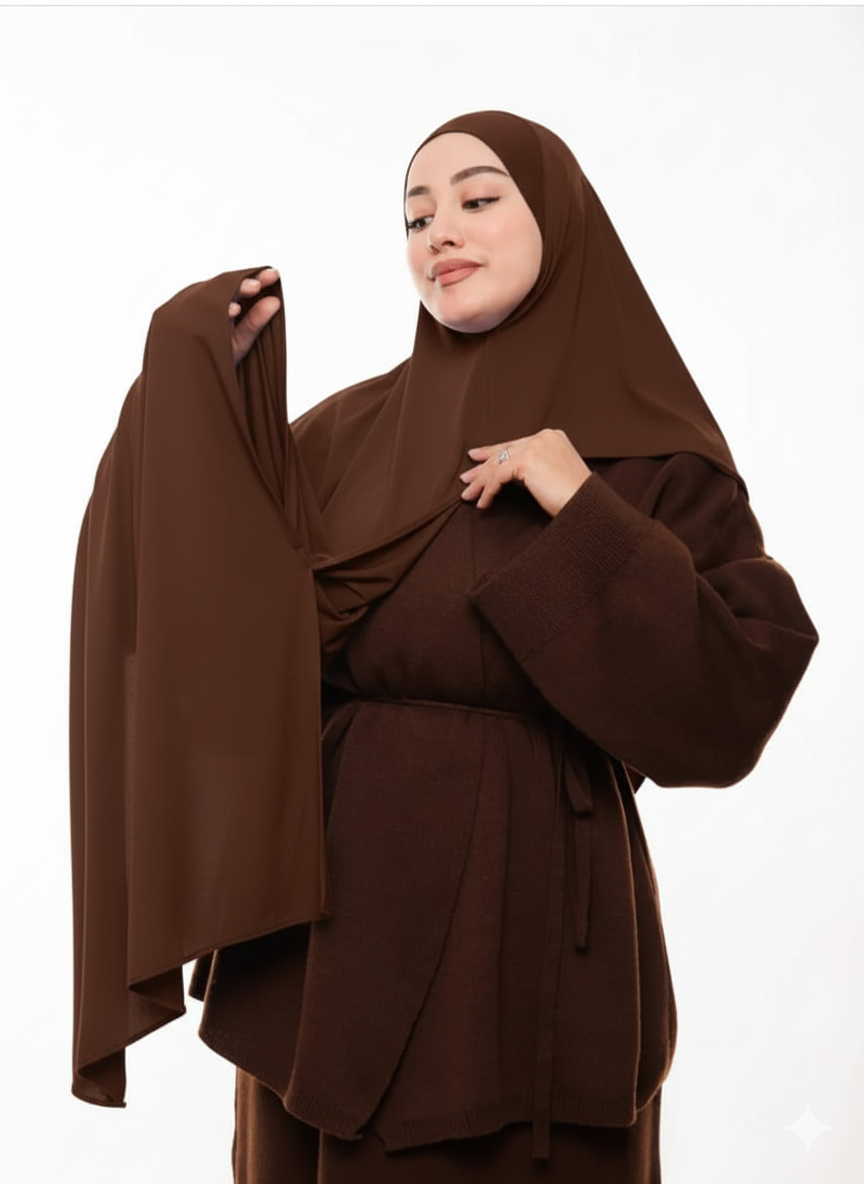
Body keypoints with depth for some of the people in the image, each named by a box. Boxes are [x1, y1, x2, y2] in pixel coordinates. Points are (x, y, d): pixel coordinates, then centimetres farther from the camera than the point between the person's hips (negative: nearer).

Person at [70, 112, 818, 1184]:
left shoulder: (653, 456, -3)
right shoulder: (347, 434, 6)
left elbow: (736, 706, -11)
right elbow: (225, 639, -4)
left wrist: (588, 519, -17)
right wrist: (201, 380, -10)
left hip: (538, 925, -3)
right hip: (337, 911, 3)